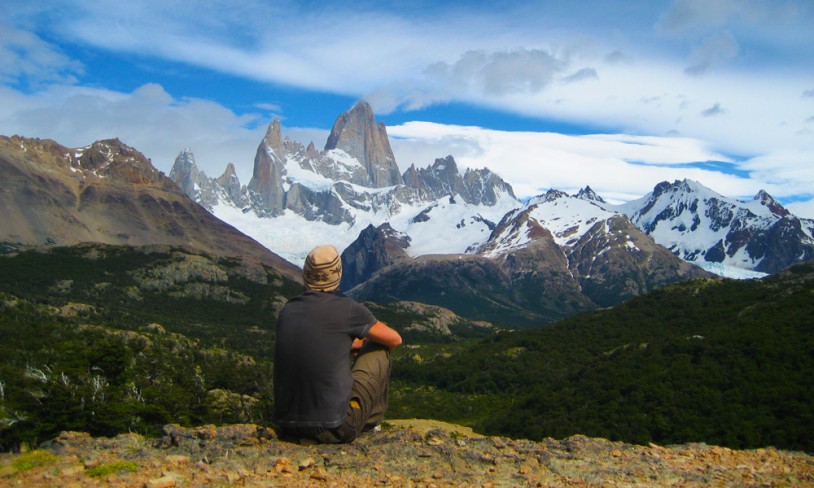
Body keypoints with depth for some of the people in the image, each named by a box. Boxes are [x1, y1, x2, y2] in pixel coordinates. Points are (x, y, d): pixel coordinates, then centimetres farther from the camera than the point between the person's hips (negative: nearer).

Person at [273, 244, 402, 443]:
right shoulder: (347, 308, -8)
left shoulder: (287, 310, 5)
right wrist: (365, 343, 28)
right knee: (379, 351, 12)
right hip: (335, 428, -5)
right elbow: (395, 339, 8)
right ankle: (373, 418, 26)